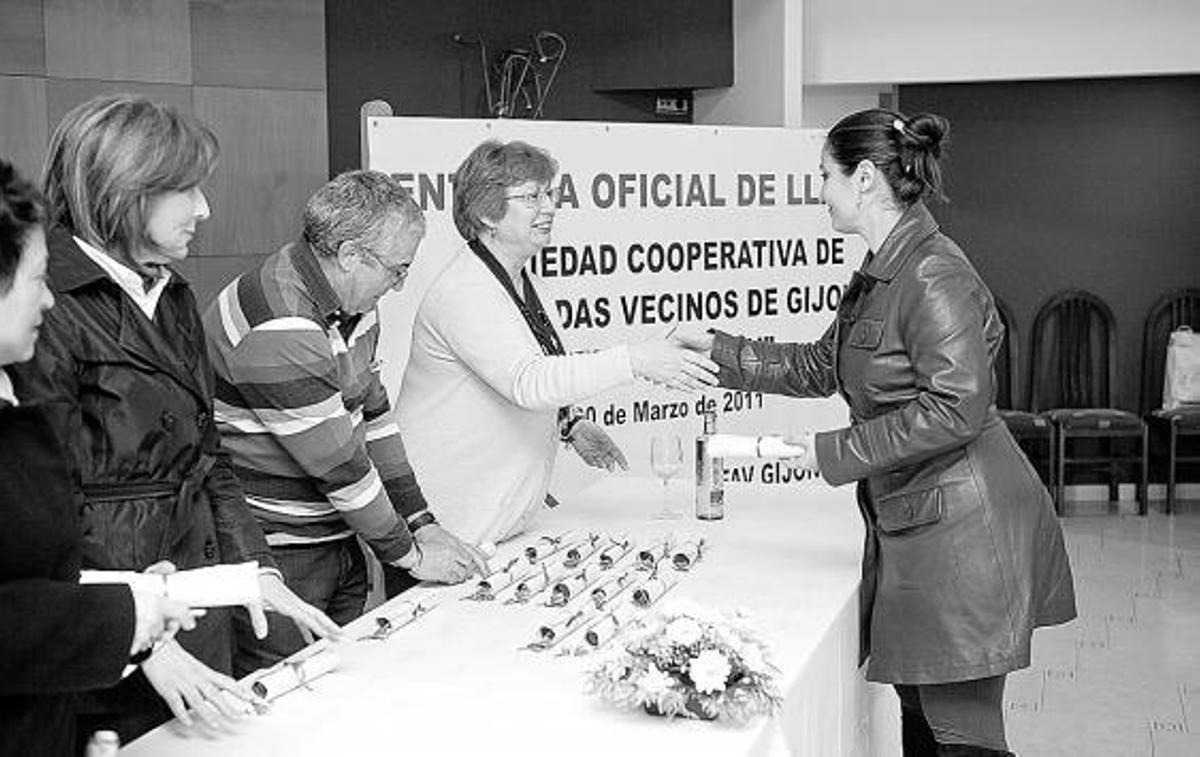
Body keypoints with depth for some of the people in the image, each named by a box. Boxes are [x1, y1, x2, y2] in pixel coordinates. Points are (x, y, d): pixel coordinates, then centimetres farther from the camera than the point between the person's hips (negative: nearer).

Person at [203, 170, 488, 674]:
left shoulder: (353, 303, 4)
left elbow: (373, 414, 10)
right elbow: (336, 463, -21)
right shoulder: (277, 329, -25)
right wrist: (408, 554, -11)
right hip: (274, 555, -9)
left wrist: (423, 524, 5)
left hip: (338, 537, 9)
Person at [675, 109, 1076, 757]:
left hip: (961, 529, -10)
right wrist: (716, 348, 17)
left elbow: (955, 408, -25)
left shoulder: (933, 277, -19)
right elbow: (819, 368, 22)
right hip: (909, 527, 10)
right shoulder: (876, 278, 13)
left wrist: (835, 451, -17)